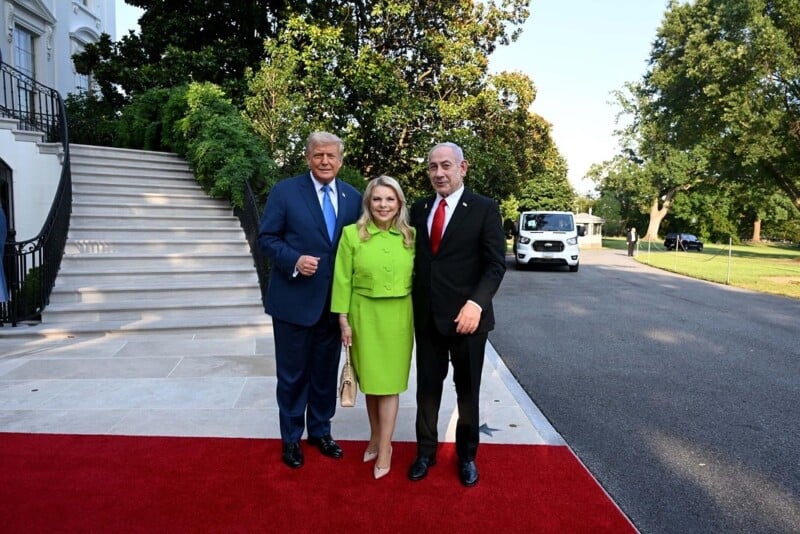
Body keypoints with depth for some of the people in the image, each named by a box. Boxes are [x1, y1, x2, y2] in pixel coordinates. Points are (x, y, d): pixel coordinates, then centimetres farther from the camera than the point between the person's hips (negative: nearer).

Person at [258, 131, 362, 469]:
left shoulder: (353, 197, 5)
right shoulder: (285, 191, -6)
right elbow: (266, 238, -5)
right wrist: (294, 260, -22)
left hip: (335, 301, 4)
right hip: (294, 299, -3)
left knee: (326, 371, 16)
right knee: (292, 373, 10)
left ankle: (320, 430, 36)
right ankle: (291, 438, 30)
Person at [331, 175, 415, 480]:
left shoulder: (411, 236, 1)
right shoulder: (352, 234, -5)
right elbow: (343, 280, -3)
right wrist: (343, 319, -6)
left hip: (398, 317, 0)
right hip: (364, 316, 0)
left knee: (389, 383, 6)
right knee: (370, 381, 12)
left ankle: (384, 448, 19)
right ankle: (376, 438, 33)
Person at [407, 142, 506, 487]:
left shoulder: (484, 209, -6)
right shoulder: (419, 209, 8)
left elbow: (496, 263, -11)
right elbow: (414, 259, 11)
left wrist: (477, 303, -24)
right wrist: (413, 305, 3)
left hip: (466, 315, -3)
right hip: (426, 315, 4)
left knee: (467, 388, 13)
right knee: (427, 386, 13)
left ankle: (467, 455, 33)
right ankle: (425, 451, 32)